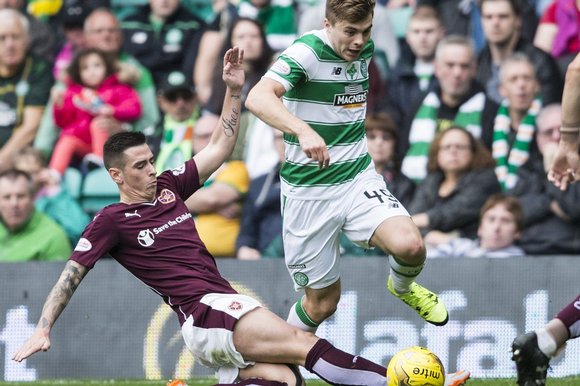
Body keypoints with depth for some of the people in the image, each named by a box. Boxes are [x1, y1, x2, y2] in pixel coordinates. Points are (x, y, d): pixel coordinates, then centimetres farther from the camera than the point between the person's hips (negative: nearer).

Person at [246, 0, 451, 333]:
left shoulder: (366, 50, 4)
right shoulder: (308, 52, -17)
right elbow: (258, 97, -36)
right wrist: (304, 131, -51)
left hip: (359, 179, 4)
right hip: (309, 191, -4)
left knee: (409, 246, -23)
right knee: (322, 301, 4)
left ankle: (403, 287, 13)